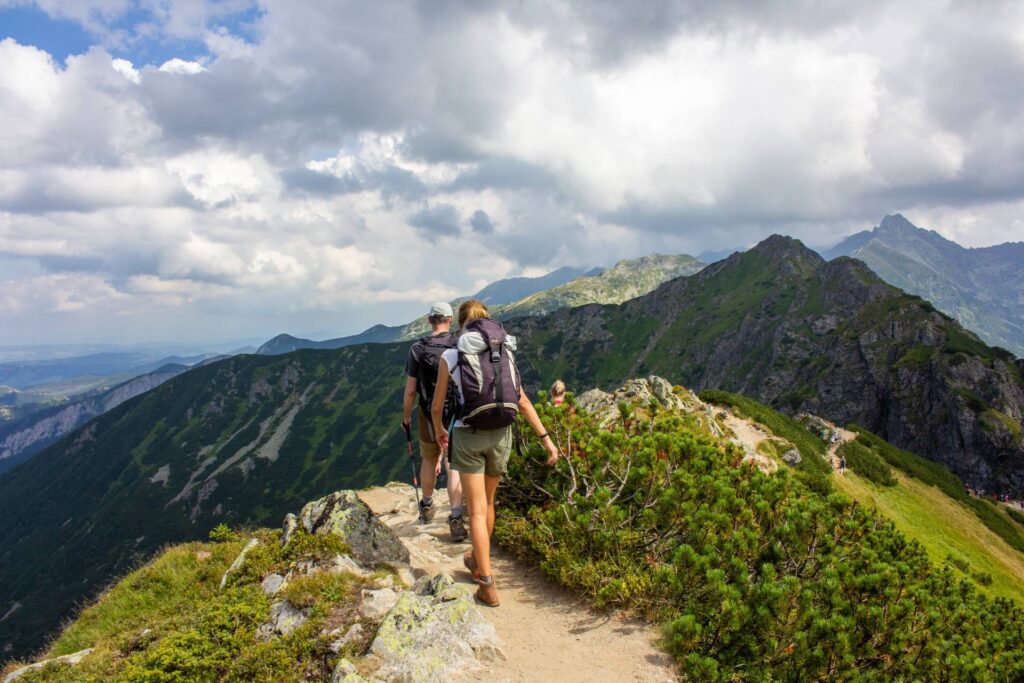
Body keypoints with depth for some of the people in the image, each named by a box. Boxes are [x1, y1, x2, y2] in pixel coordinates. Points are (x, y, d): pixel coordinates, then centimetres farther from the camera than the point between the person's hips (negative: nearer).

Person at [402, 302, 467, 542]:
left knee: (430, 460, 22)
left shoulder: (417, 349, -9)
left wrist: (406, 416, 8)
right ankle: (456, 518, -6)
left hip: (429, 415, 1)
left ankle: (427, 506, 40)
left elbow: (410, 390, -7)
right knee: (454, 465, 4)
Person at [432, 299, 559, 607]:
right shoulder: (505, 353, 5)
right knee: (487, 502, 23)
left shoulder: (451, 356, -3)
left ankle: (488, 586, -2)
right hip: (501, 435, 4)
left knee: (477, 510, 2)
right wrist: (546, 438, 3)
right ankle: (478, 561, 43)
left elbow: (437, 406, 3)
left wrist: (439, 431, 23)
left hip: (468, 436, -4)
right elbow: (523, 401, 1)